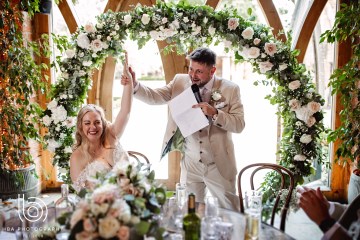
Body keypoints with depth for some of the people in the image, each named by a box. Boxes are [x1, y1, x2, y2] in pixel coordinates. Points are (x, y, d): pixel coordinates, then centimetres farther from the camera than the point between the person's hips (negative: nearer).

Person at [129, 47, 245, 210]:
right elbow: (155, 96, -6)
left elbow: (239, 124, -9)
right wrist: (134, 85, -23)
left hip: (219, 165, -2)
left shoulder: (230, 89, -7)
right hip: (190, 164, 2)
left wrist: (215, 113, -25)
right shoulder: (180, 81, 1)